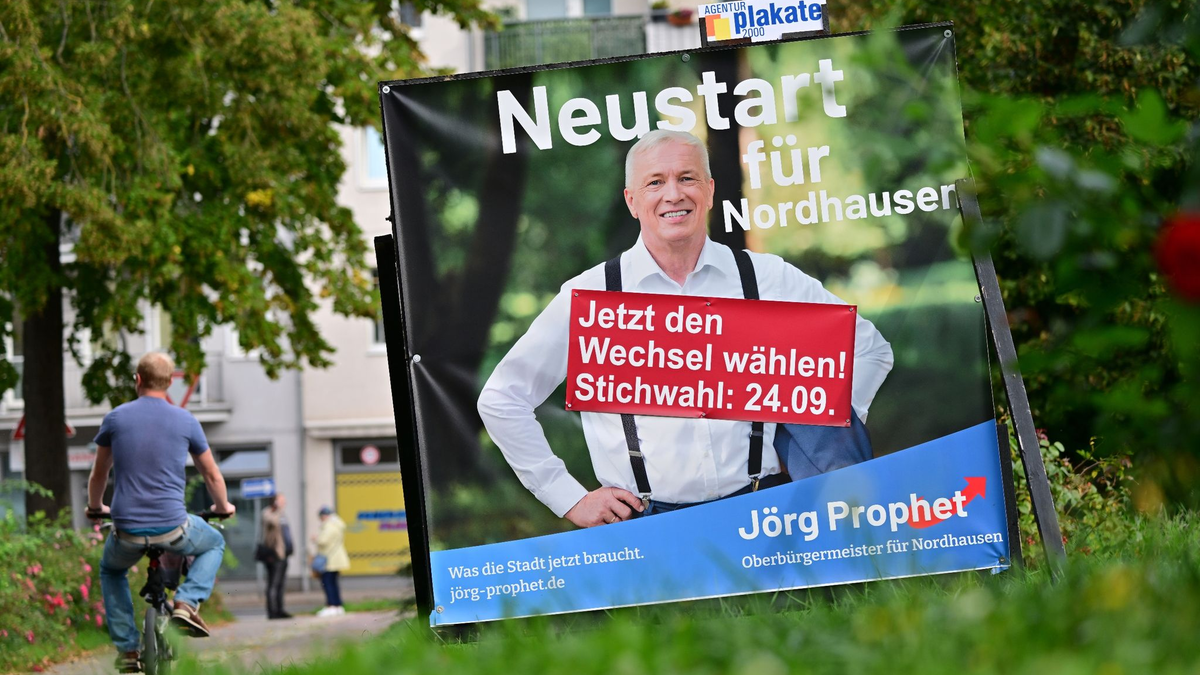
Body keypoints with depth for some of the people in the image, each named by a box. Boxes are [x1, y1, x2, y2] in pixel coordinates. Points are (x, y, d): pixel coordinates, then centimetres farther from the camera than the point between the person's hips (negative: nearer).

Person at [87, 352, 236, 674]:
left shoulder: (115, 418, 3)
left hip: (127, 531, 1)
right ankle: (187, 603, 6)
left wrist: (95, 507, 36)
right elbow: (212, 475, 12)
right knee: (214, 543, 30)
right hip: (173, 528, -1)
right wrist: (222, 507, 32)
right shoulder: (185, 421, 2)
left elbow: (99, 474, 16)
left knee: (111, 571, 33)